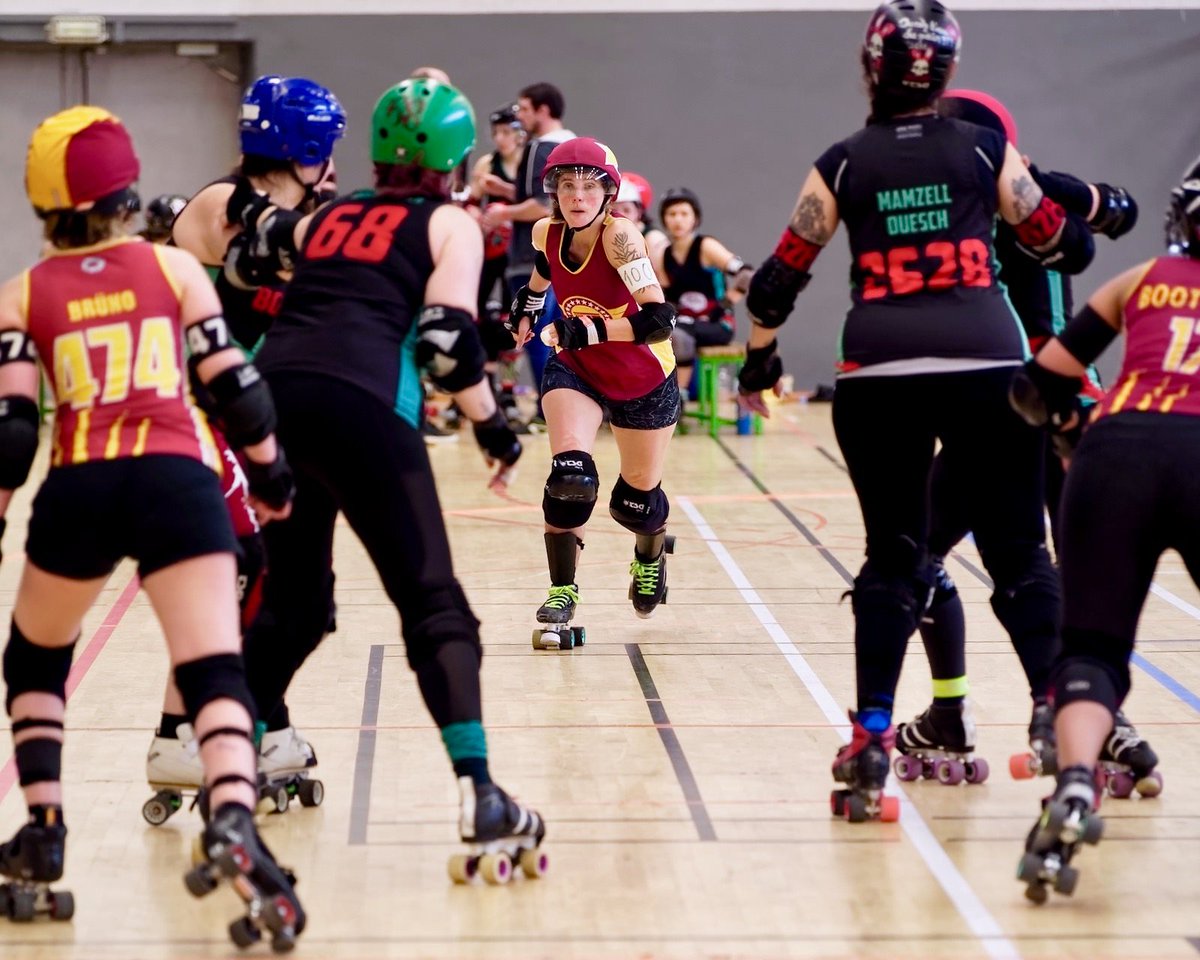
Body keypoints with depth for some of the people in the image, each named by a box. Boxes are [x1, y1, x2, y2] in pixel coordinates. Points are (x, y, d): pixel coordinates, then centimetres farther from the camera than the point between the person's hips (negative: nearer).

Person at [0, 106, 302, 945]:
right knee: (214, 672, -7)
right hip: (177, 479, -1)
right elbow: (233, 387, 8)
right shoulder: (175, 267, 12)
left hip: (78, 490, 1)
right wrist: (271, 471, 22)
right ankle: (233, 822, -33)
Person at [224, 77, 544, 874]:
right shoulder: (448, 225, 14)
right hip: (361, 403, -5)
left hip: (272, 392, 5)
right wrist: (494, 427, 10)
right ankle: (479, 794, -17)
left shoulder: (324, 217, 27)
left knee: (293, 604, 22)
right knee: (435, 607, -4)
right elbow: (446, 339, 0)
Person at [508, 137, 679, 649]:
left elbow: (660, 319, -41)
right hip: (575, 371, 3)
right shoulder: (547, 232, -14)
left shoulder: (619, 235, -31)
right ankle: (561, 595, -8)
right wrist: (530, 299, 16)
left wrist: (589, 329, -45)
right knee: (571, 477, -22)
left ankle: (651, 555, 49)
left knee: (635, 499, 12)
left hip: (644, 381, -3)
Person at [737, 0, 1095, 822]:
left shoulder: (844, 164, 10)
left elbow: (782, 275, 14)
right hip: (985, 364, -1)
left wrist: (760, 358, 28)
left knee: (893, 559, 9)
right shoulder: (985, 149, 7)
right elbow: (1064, 248, 15)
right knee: (1020, 553, 9)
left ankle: (872, 739, 3)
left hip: (877, 376, 1)